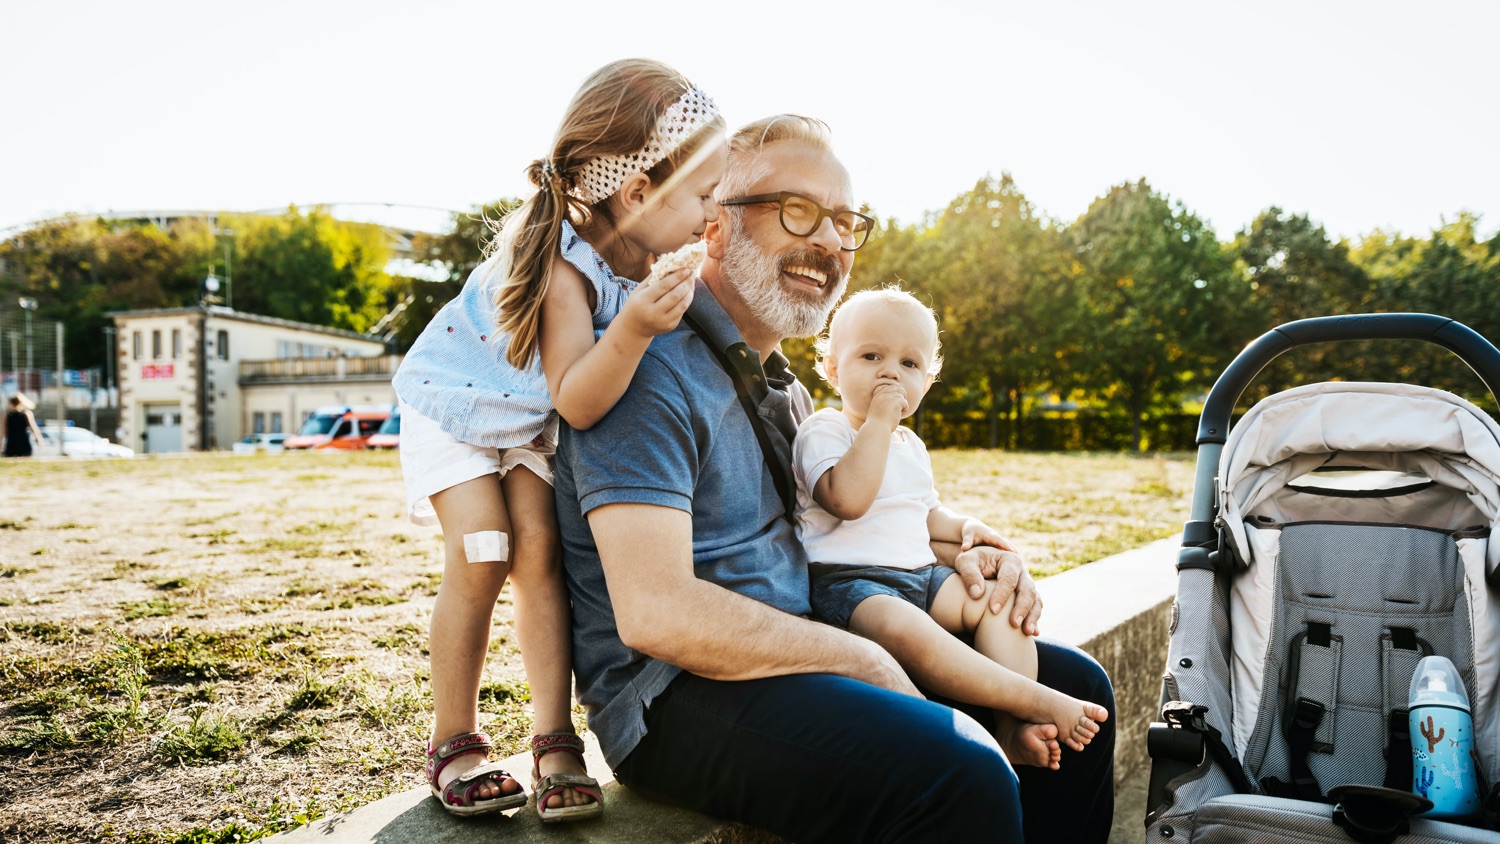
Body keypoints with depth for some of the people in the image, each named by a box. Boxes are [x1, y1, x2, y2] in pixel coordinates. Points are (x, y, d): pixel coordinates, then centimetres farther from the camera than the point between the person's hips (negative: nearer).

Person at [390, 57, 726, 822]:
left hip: (531, 420, 6)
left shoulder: (633, 247, -15)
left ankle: (555, 743, -4)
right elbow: (577, 402, -43)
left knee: (539, 551, -8)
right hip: (453, 407, -5)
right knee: (480, 559, -14)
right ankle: (453, 744, 4)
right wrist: (632, 330, -56)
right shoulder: (563, 266, -37)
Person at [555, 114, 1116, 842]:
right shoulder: (656, 372, -15)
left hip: (789, 656, 9)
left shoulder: (776, 381, 15)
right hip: (673, 698, -9)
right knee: (963, 778, -32)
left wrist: (952, 553, 6)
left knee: (1072, 689, 8)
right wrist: (868, 661, -18)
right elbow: (655, 612, -25)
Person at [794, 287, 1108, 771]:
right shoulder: (822, 431, -6)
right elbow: (848, 500, -24)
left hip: (922, 576, 9)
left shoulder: (911, 445, 20)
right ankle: (1035, 700, -34)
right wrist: (877, 423, -21)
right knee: (903, 628, -37)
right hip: (849, 582, -8)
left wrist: (962, 527, 10)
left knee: (999, 597, -9)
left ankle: (1013, 723, -17)